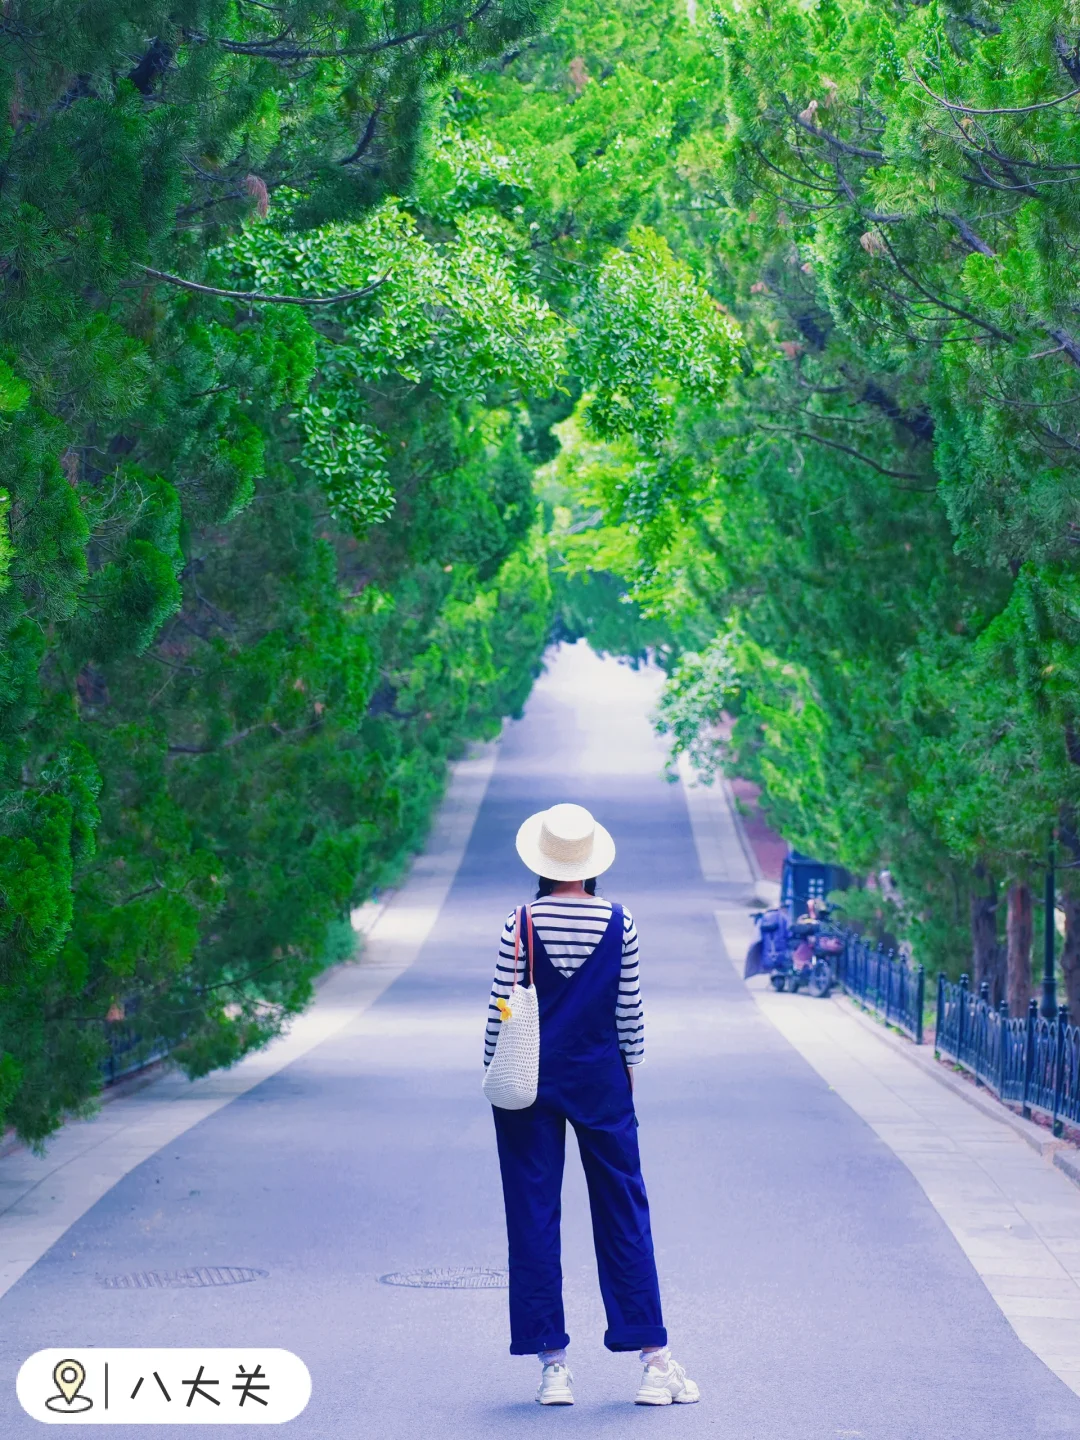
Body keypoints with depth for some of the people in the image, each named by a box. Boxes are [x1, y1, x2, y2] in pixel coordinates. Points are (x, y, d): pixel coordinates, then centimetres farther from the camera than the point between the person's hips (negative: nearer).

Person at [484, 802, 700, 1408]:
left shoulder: (521, 924, -7)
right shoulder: (619, 924, -4)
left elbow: (501, 1011, -5)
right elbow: (630, 1010, 1)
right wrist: (628, 1069, 14)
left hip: (530, 1083, -1)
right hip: (600, 1079, 1)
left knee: (534, 1216, 5)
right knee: (623, 1212, 6)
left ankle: (554, 1364, 3)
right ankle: (654, 1360, 3)